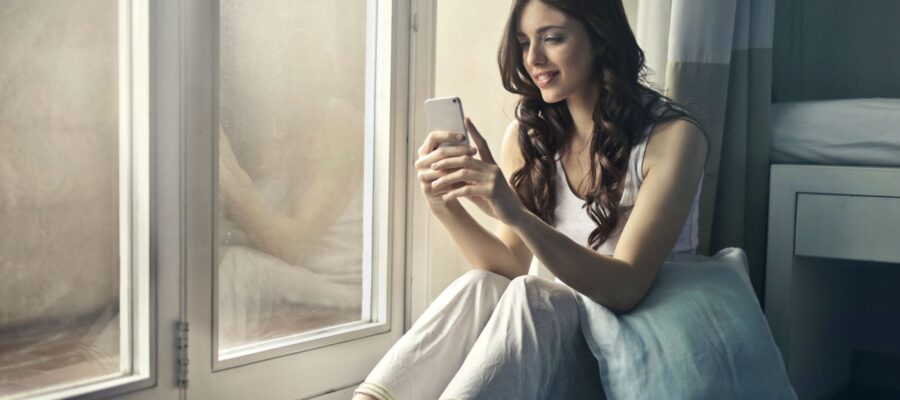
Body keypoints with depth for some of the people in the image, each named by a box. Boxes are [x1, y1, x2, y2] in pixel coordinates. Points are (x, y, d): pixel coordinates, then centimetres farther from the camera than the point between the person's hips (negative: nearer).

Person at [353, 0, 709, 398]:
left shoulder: (671, 136, -13)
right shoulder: (527, 134, 2)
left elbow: (625, 289, -22)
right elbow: (514, 269, -2)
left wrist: (518, 215, -35)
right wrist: (446, 207, -20)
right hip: (555, 330, 4)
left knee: (529, 298, -31)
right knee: (477, 288, -26)